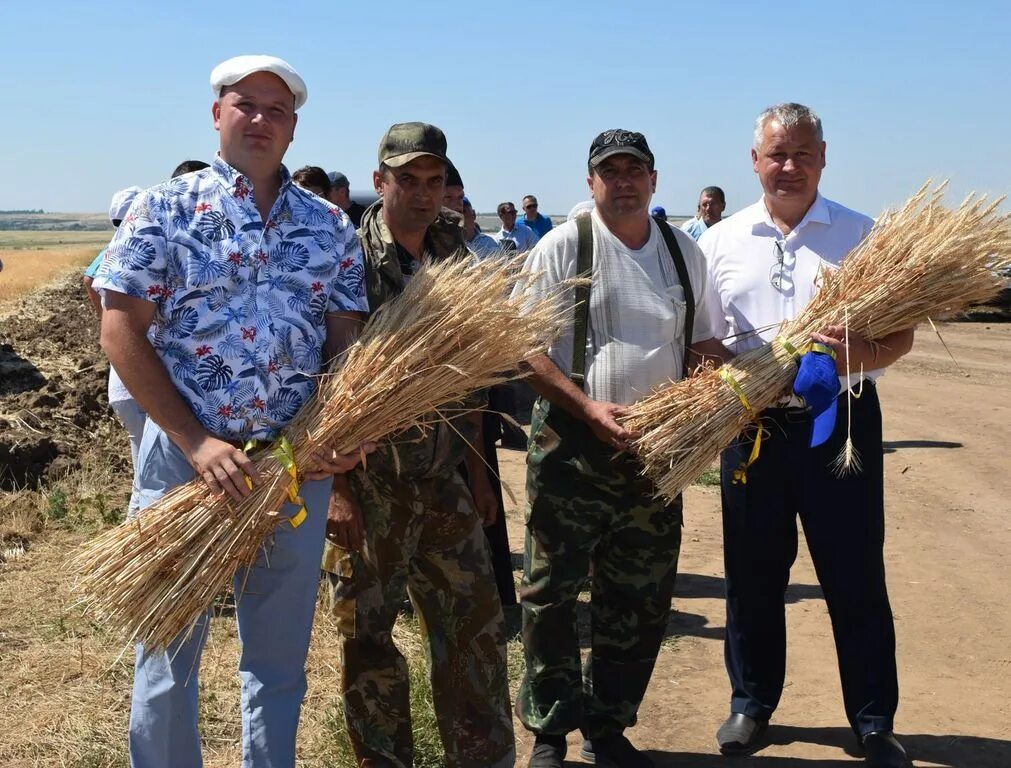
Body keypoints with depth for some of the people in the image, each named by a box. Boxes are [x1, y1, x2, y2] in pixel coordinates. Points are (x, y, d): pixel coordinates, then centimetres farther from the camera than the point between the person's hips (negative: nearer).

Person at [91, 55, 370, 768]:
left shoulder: (330, 226, 8)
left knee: (280, 651, 14)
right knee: (170, 647, 8)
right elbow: (122, 334, -7)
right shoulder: (165, 209, -2)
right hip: (185, 453, -3)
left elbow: (346, 338, 7)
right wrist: (196, 443, -14)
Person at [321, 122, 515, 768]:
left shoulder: (456, 262, 9)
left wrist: (477, 472, 12)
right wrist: (338, 487, -16)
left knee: (476, 630, 9)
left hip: (445, 484, 5)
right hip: (367, 487, -5)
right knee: (368, 640, 6)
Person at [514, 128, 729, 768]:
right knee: (552, 594, 2)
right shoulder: (562, 247, -4)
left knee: (642, 601, 10)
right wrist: (588, 408, -20)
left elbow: (703, 345, 15)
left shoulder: (685, 251, 10)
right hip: (572, 446, -4)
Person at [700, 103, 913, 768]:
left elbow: (900, 333, 1)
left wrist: (861, 355, -21)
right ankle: (752, 703, 29)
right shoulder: (722, 242, 7)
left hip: (842, 421, -2)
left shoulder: (861, 234, 2)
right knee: (753, 574, 11)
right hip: (752, 426, 2)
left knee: (856, 577, 4)